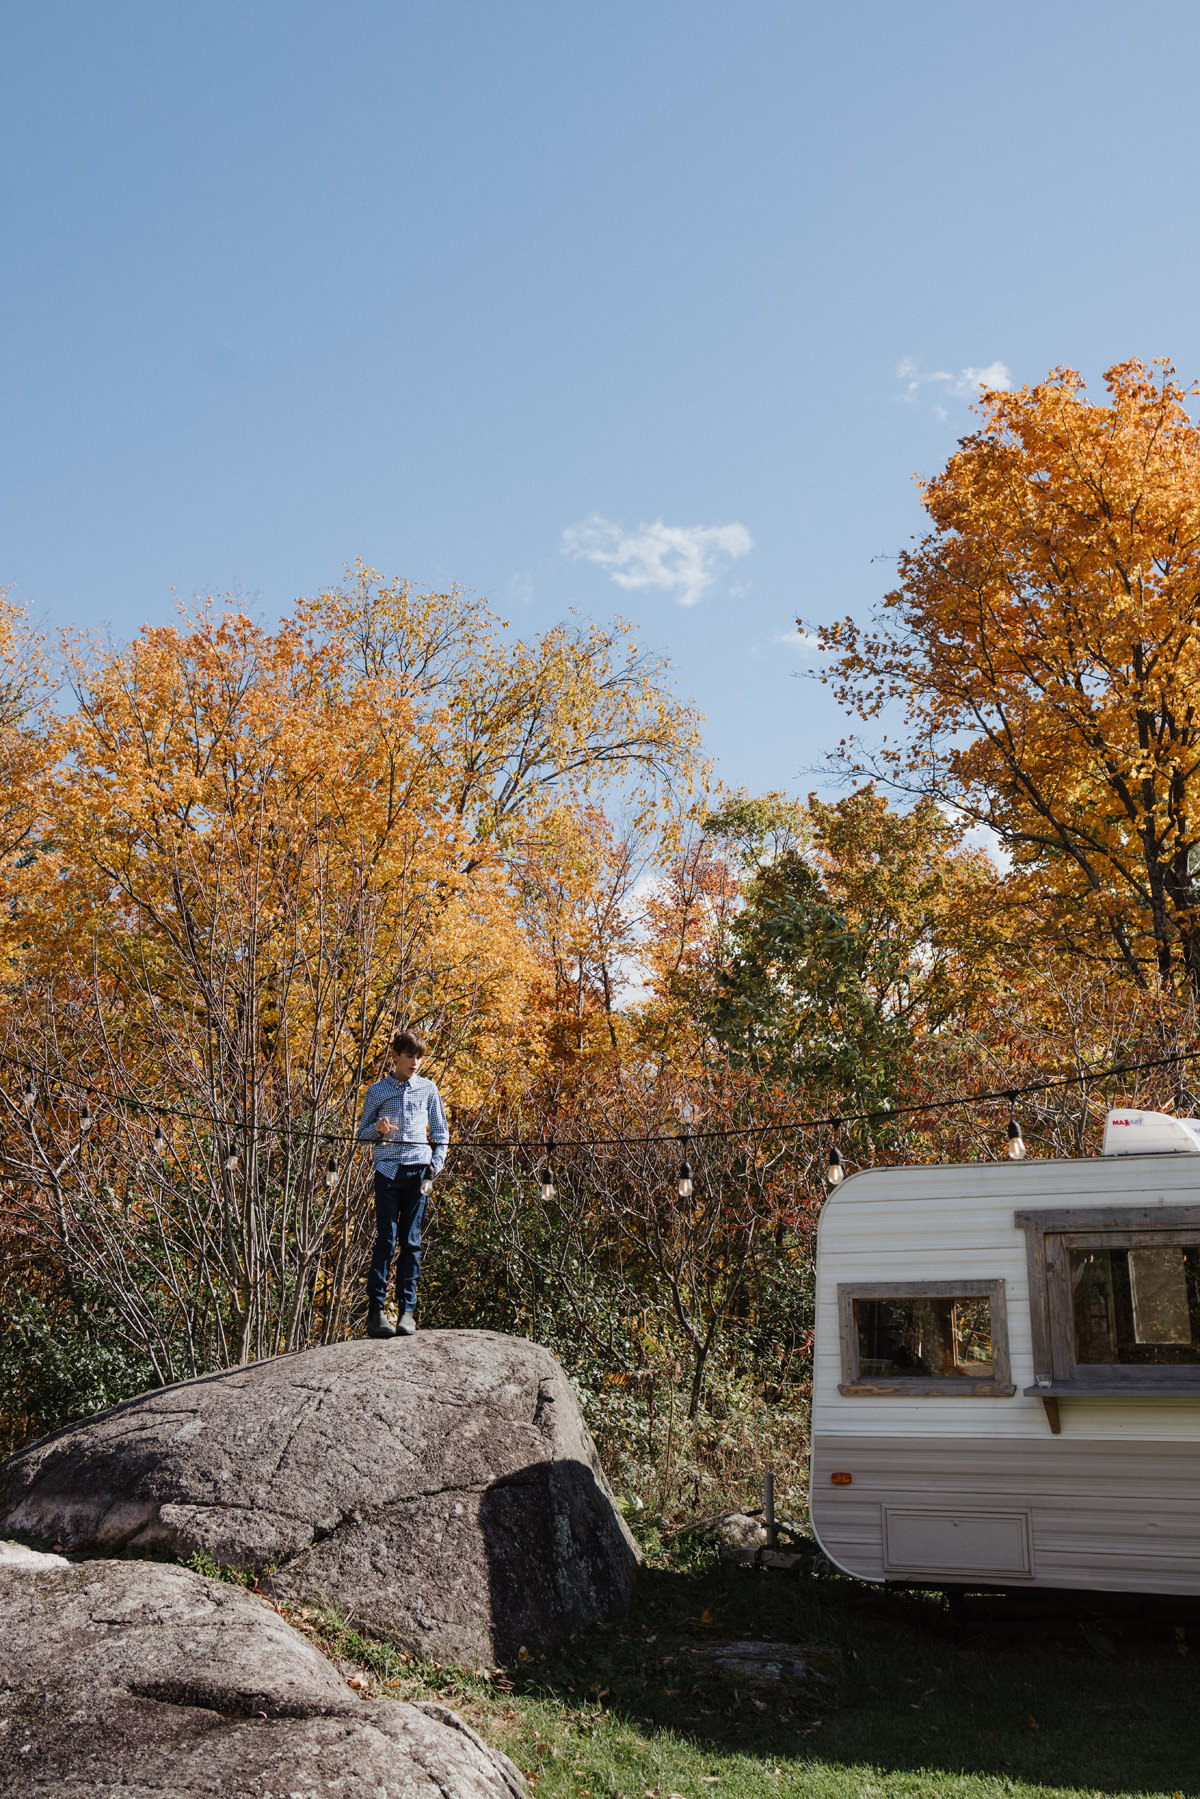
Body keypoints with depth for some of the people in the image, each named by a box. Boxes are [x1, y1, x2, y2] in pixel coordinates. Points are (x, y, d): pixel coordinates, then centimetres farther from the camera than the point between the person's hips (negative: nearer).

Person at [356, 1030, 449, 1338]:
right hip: (388, 1170, -1)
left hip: (419, 1170, 1)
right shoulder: (377, 1091, 9)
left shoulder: (428, 1089, 11)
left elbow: (441, 1134, 14)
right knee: (386, 1240, -7)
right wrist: (377, 1129, -8)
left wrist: (433, 1171, 4)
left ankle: (407, 1311, 3)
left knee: (411, 1241, 0)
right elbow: (362, 1134, 15)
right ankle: (375, 1310, -6)